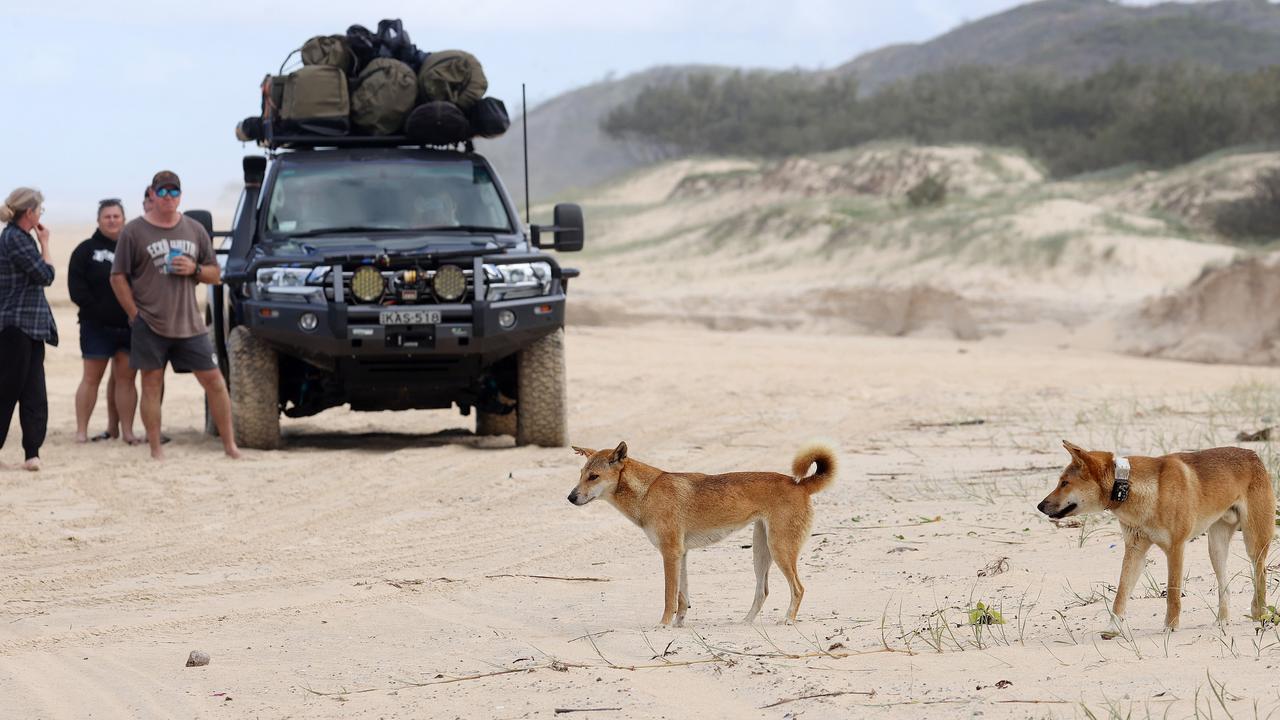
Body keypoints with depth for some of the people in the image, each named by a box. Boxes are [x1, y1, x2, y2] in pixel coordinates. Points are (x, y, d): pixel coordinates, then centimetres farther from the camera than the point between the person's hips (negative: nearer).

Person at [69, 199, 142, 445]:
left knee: (125, 378, 3)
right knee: (91, 378, 0)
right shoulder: (86, 250, 4)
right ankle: (81, 431, 2)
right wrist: (95, 309, -12)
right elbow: (76, 286, -3)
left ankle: (126, 431, 6)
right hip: (97, 326, -2)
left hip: (130, 325, 2)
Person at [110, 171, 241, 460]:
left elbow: (215, 275, 16)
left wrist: (195, 269, -6)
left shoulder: (195, 230, 12)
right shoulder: (134, 231, 0)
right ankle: (156, 450, 6)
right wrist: (135, 314, -7)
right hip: (149, 325, -3)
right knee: (152, 385, 0)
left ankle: (229, 445, 7)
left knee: (214, 380, 0)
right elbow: (118, 277, 0)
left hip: (189, 323, 3)